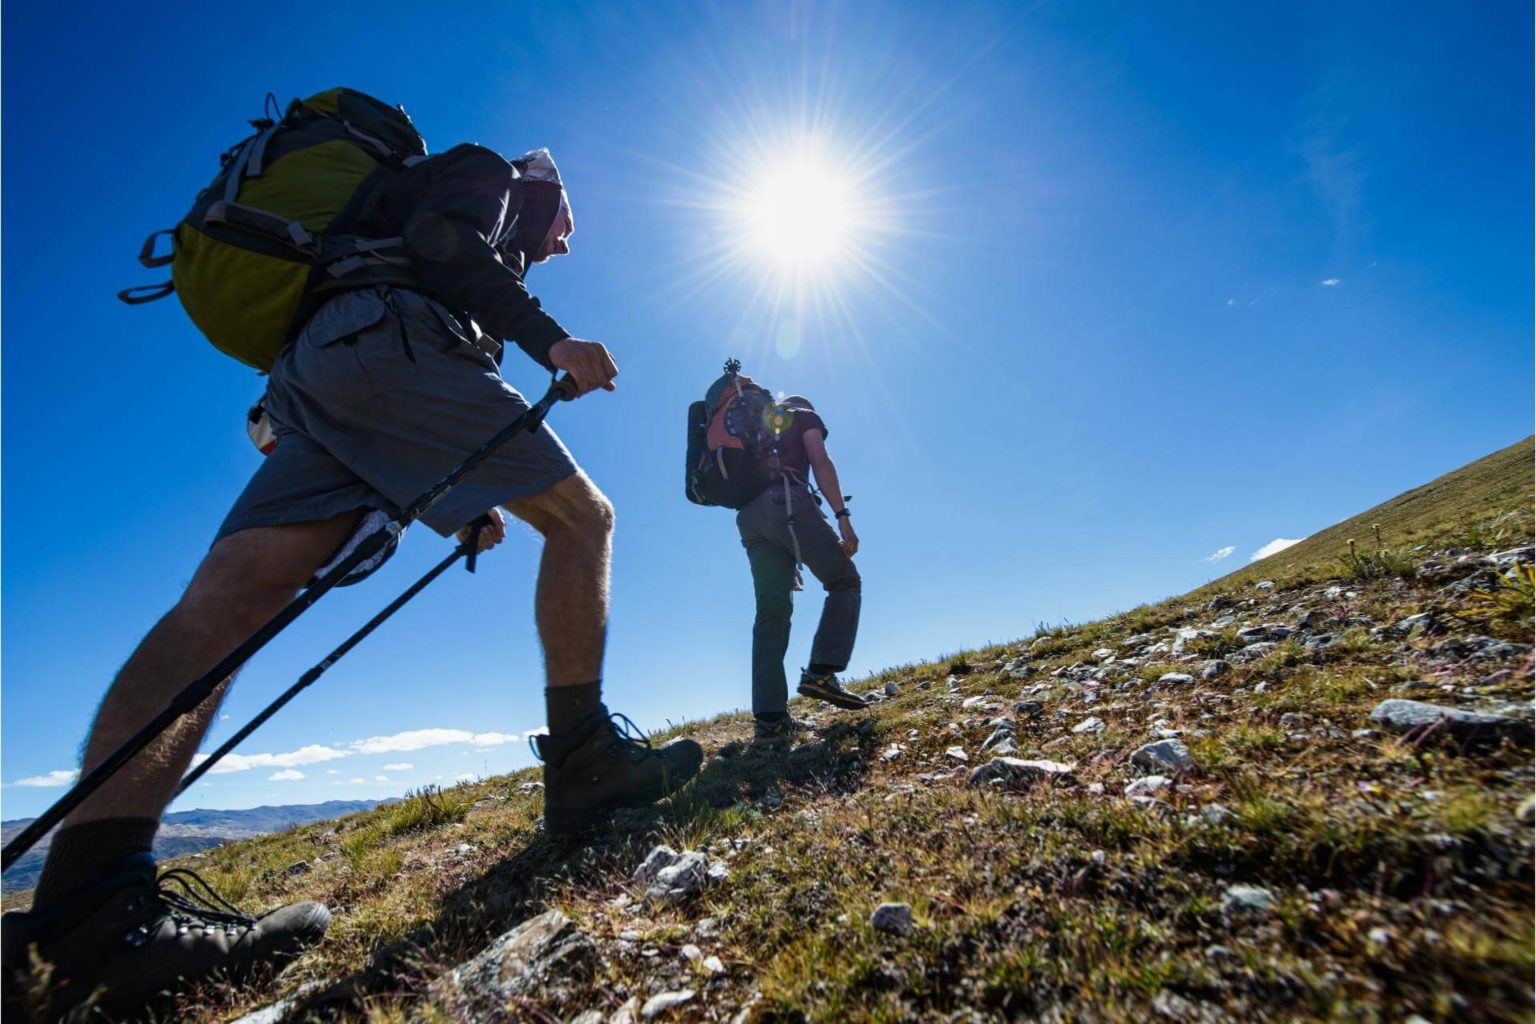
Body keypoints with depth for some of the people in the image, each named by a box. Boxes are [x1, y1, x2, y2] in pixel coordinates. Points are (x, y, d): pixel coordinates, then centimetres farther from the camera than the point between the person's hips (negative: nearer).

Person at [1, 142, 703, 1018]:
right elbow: (443, 238, -3)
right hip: (389, 338, -9)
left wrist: (459, 504, 27)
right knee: (582, 515, -7)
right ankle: (582, 758, -13)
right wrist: (550, 340, -11)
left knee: (229, 594, -12)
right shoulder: (486, 175, 22)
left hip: (316, 376, 9)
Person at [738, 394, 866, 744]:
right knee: (845, 581, 6)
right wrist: (842, 516, -8)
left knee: (772, 611, 0)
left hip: (749, 515, 6)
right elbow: (820, 462, 0)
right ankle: (821, 672, -11)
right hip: (787, 501, -6)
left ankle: (769, 717, -7)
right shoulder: (804, 416, 19)